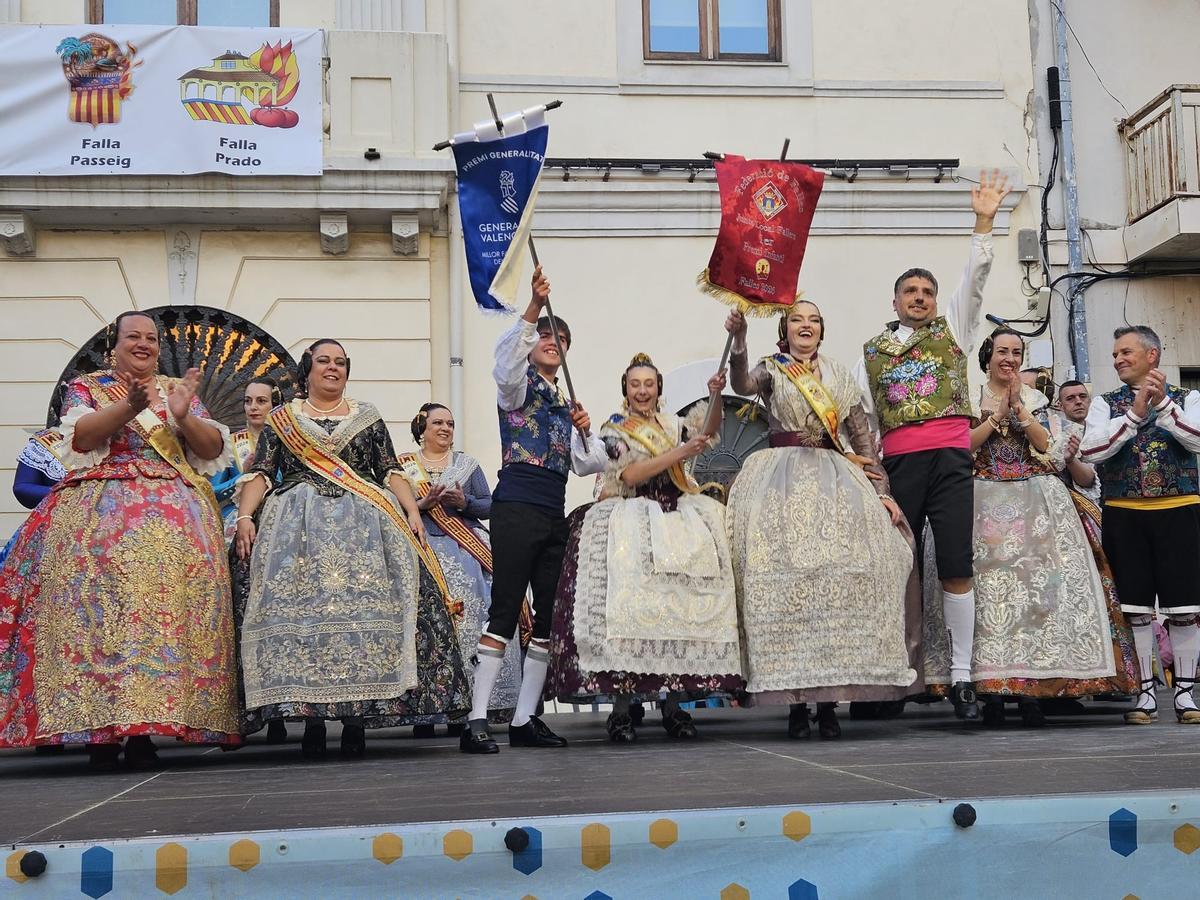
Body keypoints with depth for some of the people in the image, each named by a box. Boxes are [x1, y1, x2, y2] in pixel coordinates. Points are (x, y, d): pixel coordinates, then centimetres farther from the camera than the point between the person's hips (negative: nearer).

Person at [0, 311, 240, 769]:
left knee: (167, 600, -14)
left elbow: (214, 448, 11)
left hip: (174, 510, 2)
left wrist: (182, 417, -8)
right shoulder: (85, 386, 15)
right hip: (99, 509, -1)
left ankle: (142, 727, -13)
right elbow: (80, 437, -4)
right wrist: (129, 407, -19)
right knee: (100, 598, -17)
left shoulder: (179, 389, 21)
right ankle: (100, 729, -15)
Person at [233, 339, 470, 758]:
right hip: (299, 526, -1)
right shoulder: (281, 419, 16)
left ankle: (357, 716, -12)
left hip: (363, 525, 1)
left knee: (363, 607, -14)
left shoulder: (367, 417, 19)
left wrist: (412, 511, -1)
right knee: (300, 609, -14)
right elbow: (260, 473, 8)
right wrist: (244, 516, -8)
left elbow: (391, 471, 13)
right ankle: (310, 719, -10)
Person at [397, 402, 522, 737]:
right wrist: (422, 505, -11)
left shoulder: (467, 464, 18)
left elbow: (489, 507, 12)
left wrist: (465, 502, -7)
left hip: (467, 551, 2)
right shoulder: (404, 465, 13)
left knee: (471, 622, -15)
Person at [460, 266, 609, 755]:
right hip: (517, 504, -7)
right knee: (505, 611, -12)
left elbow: (592, 464, 20)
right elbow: (508, 351, -21)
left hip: (554, 512, 7)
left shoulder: (566, 404, 22)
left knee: (547, 615, 5)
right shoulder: (518, 386, 4)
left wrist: (585, 430, 2)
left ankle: (525, 719, 11)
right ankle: (477, 720, -13)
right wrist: (535, 306, -33)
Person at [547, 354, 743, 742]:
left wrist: (715, 396, -18)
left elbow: (707, 431, 0)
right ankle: (620, 706, -21)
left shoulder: (672, 425, 21)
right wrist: (680, 453, -12)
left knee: (680, 603, -15)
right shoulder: (614, 430, 11)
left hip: (677, 519, 3)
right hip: (631, 521, -3)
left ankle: (674, 703, -12)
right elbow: (631, 475, -6)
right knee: (629, 605, -22)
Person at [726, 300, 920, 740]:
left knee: (840, 577, -13)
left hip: (834, 480, 2)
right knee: (784, 577, -15)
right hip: (782, 483, -2)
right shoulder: (772, 370, 11)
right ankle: (795, 699, -13)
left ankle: (828, 698, -9)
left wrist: (882, 491, 5)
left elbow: (863, 436, 14)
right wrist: (738, 341, -30)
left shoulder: (839, 376, 18)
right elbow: (742, 384, -13)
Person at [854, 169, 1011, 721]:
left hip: (950, 459, -1)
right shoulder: (871, 352, 19)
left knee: (956, 569, -7)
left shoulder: (952, 328, 16)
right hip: (899, 464, 2)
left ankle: (961, 679, -3)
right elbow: (861, 417, 16)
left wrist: (983, 223, -4)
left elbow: (975, 280, 4)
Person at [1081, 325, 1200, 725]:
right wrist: (1135, 413, -15)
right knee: (1135, 606, 2)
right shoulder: (1106, 403, 9)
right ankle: (1145, 692, 10)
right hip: (1124, 514, 1)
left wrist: (1163, 404, -20)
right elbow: (1090, 451, -8)